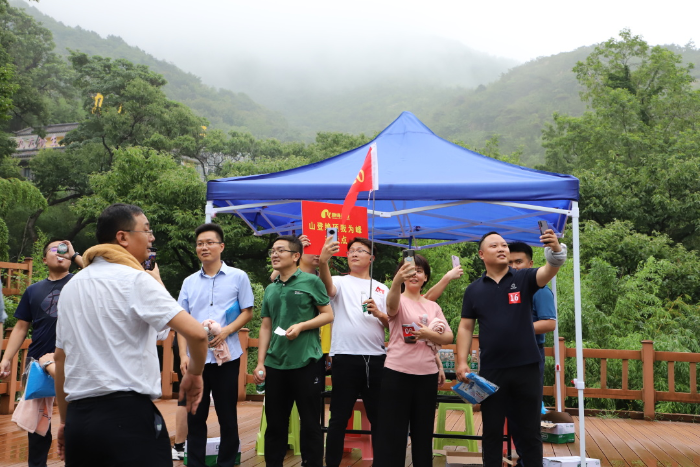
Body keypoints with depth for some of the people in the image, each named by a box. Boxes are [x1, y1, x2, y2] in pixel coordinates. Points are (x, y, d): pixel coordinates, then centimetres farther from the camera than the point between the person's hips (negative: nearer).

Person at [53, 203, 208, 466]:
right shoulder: (135, 279, -9)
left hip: (79, 417, 7)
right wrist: (194, 373, 0)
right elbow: (196, 333, -19)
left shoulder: (71, 287, 11)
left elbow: (60, 357, 16)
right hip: (128, 414, -7)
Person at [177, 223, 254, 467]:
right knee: (195, 416, 9)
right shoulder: (189, 282, 9)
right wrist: (183, 355, -1)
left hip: (226, 357, -3)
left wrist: (226, 331, -15)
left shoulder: (238, 277, 1)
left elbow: (247, 312, 1)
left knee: (227, 417, 6)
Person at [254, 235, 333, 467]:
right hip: (274, 363, 5)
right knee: (275, 424, 12)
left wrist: (301, 326, -16)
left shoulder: (311, 281, -3)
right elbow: (266, 327, 13)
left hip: (305, 362, -5)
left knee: (310, 424, 3)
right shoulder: (270, 289, 12)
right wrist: (260, 362, 7)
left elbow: (328, 315, -3)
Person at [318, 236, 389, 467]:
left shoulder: (382, 289, 14)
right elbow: (327, 286, -20)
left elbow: (392, 324, 10)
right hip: (345, 358, -2)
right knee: (339, 417, 4)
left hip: (376, 359, 3)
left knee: (378, 416, 12)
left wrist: (378, 313, -12)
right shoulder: (341, 282, 5)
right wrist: (323, 261, -40)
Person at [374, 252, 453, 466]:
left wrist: (429, 334, -15)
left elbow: (448, 337, 7)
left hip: (427, 374, 5)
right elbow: (391, 305, -29)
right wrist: (397, 280, -50)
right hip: (397, 373, -4)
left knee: (423, 431, 13)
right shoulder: (399, 301, -3)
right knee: (392, 431, -2)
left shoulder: (433, 306, 11)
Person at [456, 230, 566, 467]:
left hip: (526, 368, -1)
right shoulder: (474, 290, 5)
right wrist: (462, 361, -4)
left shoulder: (524, 278, 1)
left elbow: (550, 270, -18)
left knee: (530, 431, 10)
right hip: (490, 370, 1)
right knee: (492, 432, 11)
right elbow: (465, 328, 6)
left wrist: (556, 248, -38)